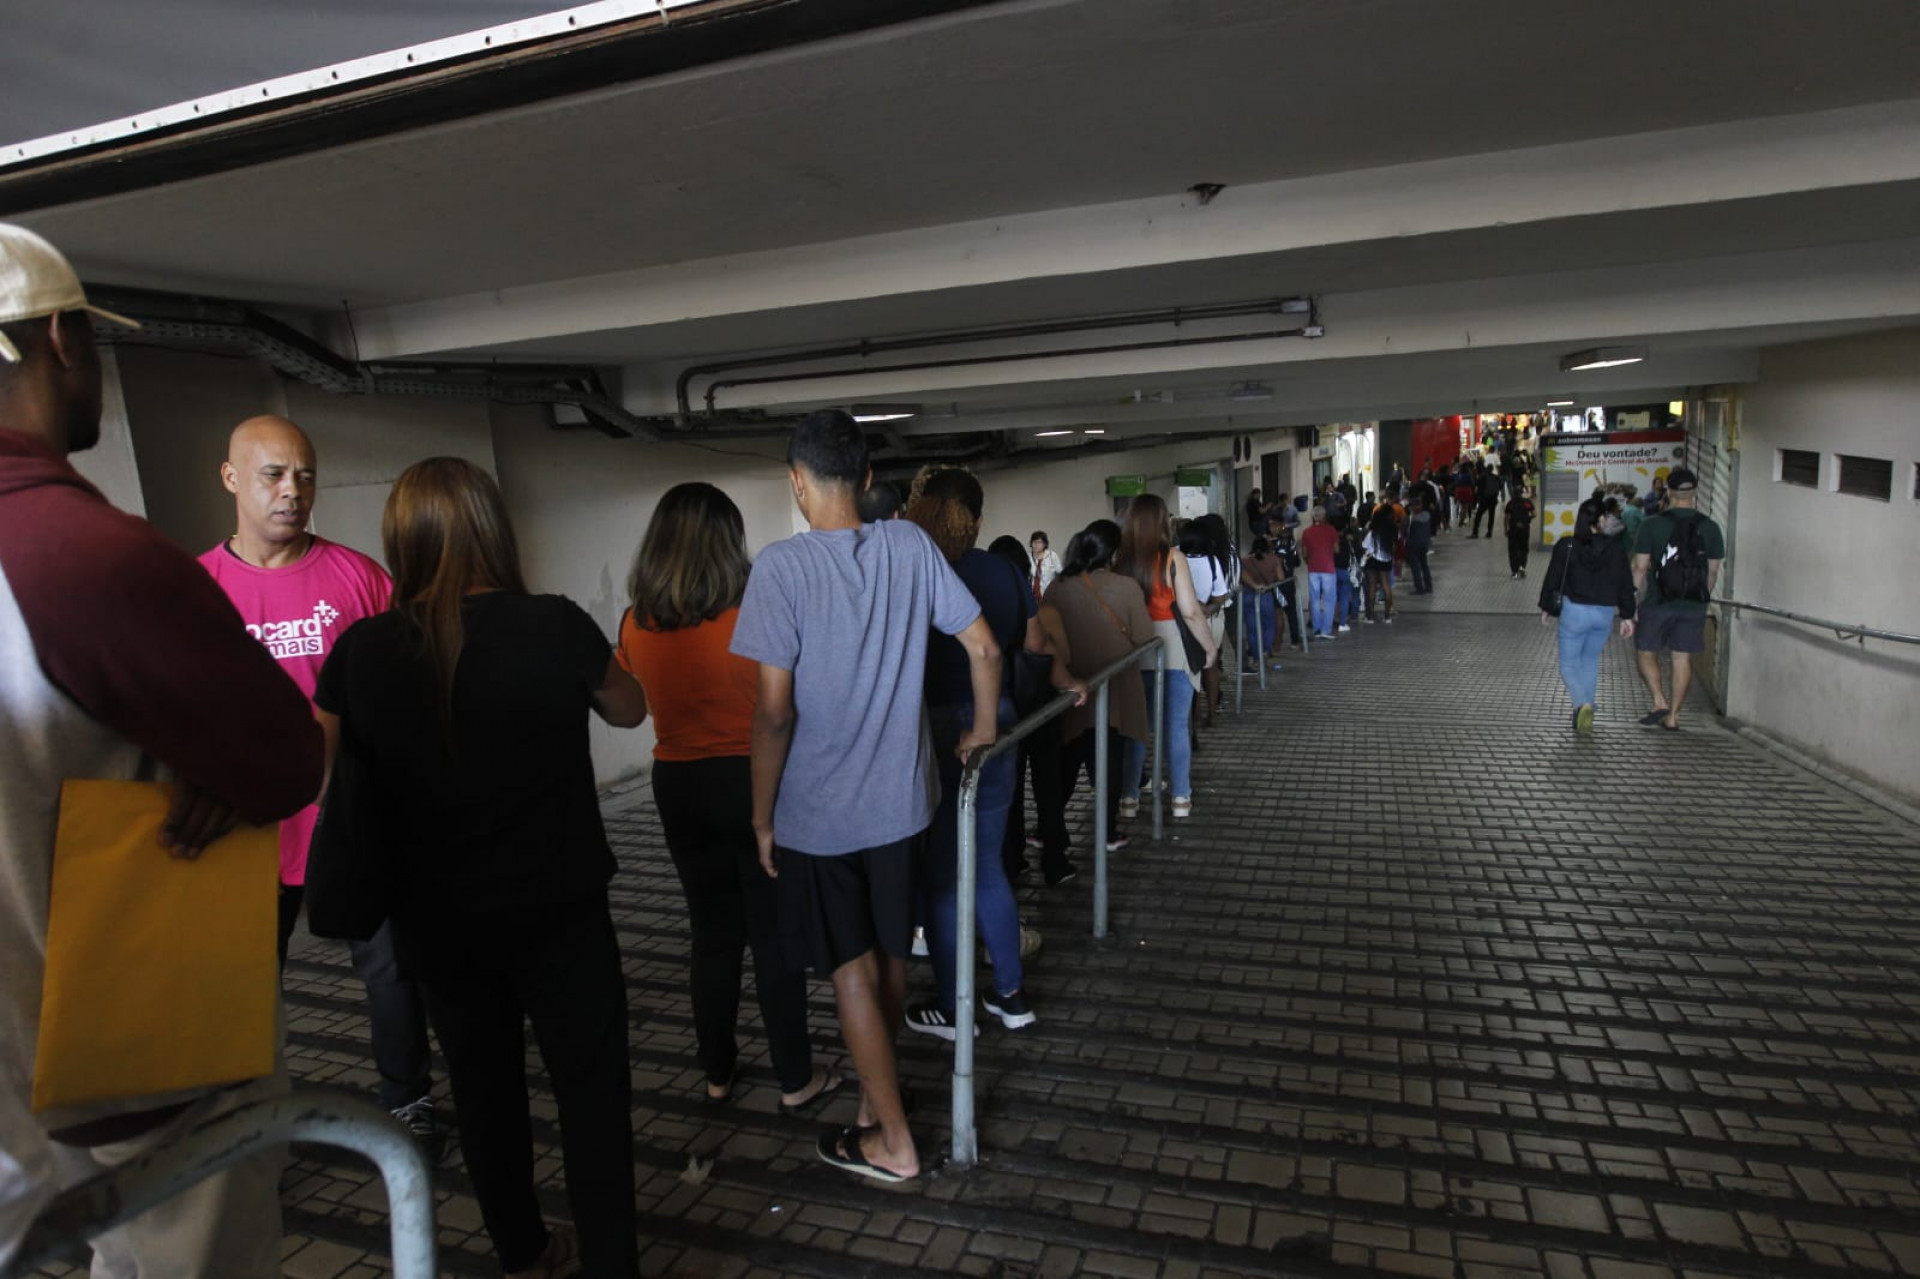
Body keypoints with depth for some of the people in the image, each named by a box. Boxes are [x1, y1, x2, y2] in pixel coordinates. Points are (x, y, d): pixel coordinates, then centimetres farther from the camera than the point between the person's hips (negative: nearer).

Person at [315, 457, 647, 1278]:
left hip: (437, 922, 4)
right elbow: (629, 710, 4)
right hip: (558, 912, -3)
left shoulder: (361, 651, -8)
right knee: (592, 1092, 9)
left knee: (484, 1091, 20)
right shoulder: (554, 626, -14)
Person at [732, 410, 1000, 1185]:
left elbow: (774, 709, -20)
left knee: (851, 970, 11)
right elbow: (983, 647, -3)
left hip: (817, 811, -4)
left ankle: (894, 1143, 22)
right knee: (890, 956, 22)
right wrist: (984, 728, 14)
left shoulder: (782, 565, -17)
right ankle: (877, 1086, 45)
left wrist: (762, 814, -8)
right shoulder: (911, 546, -5)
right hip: (901, 799, 4)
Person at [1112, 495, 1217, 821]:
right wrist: (1210, 646, 0)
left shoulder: (1119, 560, -3)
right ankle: (1181, 799, 14)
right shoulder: (1172, 559, -11)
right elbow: (1190, 611, -12)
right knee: (1177, 726, 7)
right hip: (1172, 648, -3)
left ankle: (1129, 798, 16)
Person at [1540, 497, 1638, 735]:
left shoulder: (1566, 546, -8)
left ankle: (1583, 704, -23)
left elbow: (1552, 580, -3)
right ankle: (1583, 714, 24)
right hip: (1604, 613, 3)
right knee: (1591, 662, 20)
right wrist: (1627, 616, 10)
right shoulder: (1615, 548, -1)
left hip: (1574, 611, -3)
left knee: (1569, 665, 5)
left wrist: (1545, 608, 10)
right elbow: (1626, 584, 2)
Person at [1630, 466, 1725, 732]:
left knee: (1647, 653, 11)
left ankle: (1659, 701, -7)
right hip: (1694, 605, 3)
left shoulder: (1652, 525, -8)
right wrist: (1703, 598, 20)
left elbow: (1640, 568, -6)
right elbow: (1713, 572, 7)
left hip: (1659, 602, -3)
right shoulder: (1710, 528, 1)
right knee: (1683, 658, 8)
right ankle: (1673, 716, 12)